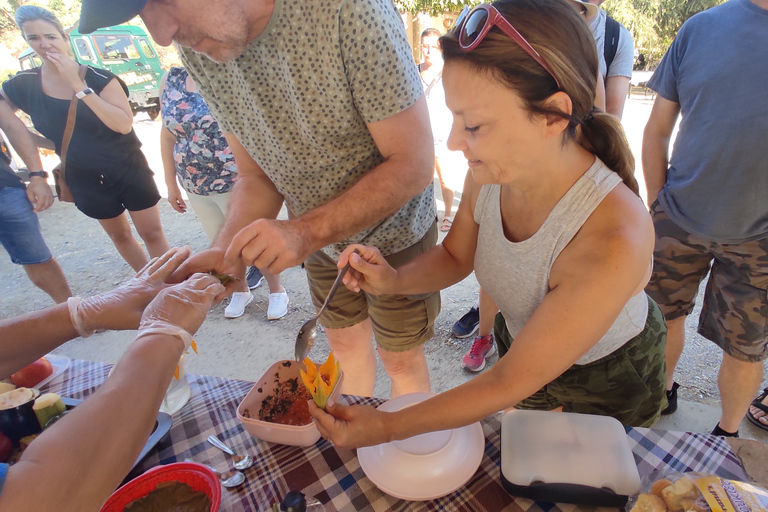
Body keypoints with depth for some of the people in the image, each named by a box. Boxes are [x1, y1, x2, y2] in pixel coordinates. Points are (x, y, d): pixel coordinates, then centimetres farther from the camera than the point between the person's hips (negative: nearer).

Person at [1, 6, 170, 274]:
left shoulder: (97, 77, -12)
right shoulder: (22, 85, -2)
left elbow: (124, 124, -25)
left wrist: (79, 86, -26)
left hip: (129, 170, -4)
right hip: (85, 179, 4)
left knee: (152, 233, -2)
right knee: (119, 235, 17)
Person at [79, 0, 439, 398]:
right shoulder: (198, 51, -10)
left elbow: (414, 165, -27)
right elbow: (257, 175, -3)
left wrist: (305, 232, -35)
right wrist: (224, 252, -20)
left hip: (393, 235, -4)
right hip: (319, 237, 5)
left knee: (401, 359, 14)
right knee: (346, 344, 23)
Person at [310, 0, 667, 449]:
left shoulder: (613, 243, -42)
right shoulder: (494, 172, -25)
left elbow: (510, 382, -33)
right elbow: (455, 256, -5)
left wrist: (387, 428, -27)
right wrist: (394, 280, -24)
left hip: (609, 383, -4)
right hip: (524, 347, 5)